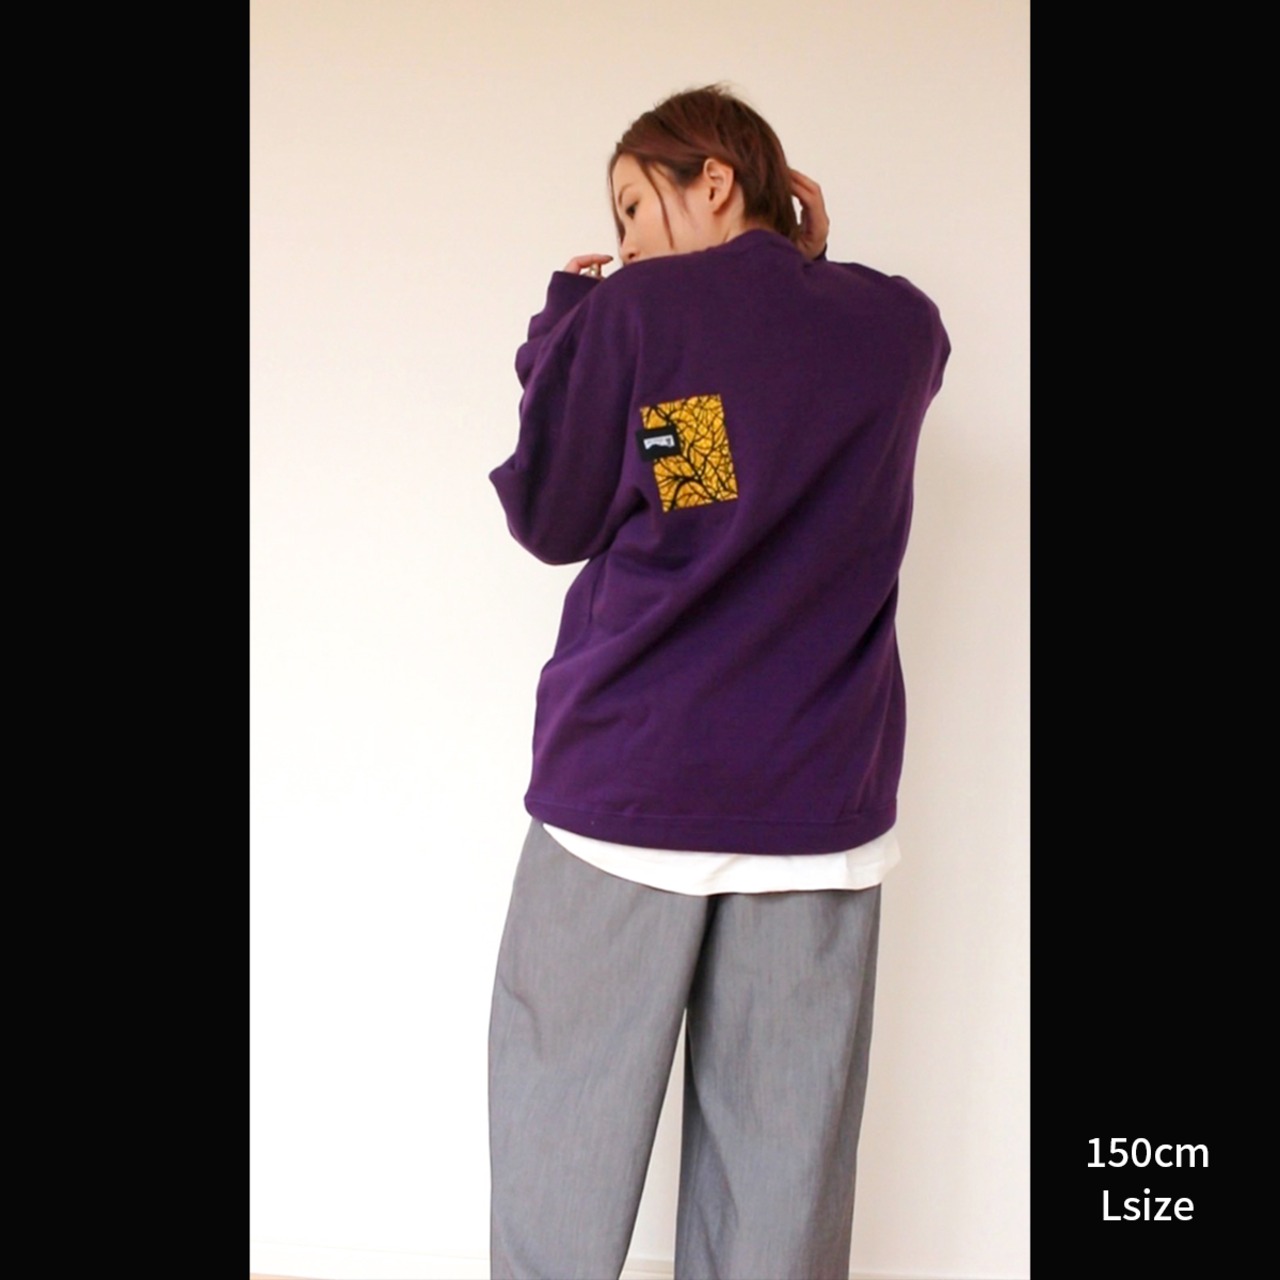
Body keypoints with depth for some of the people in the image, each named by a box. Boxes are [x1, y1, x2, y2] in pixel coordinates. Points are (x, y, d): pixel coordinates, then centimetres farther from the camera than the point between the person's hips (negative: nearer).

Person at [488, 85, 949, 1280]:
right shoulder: (900, 325, 7)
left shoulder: (630, 308, -4)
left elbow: (551, 520, 4)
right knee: (781, 1161, 8)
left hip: (626, 788, -2)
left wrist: (567, 316, 13)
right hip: (817, 807, 3)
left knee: (564, 1151, 9)